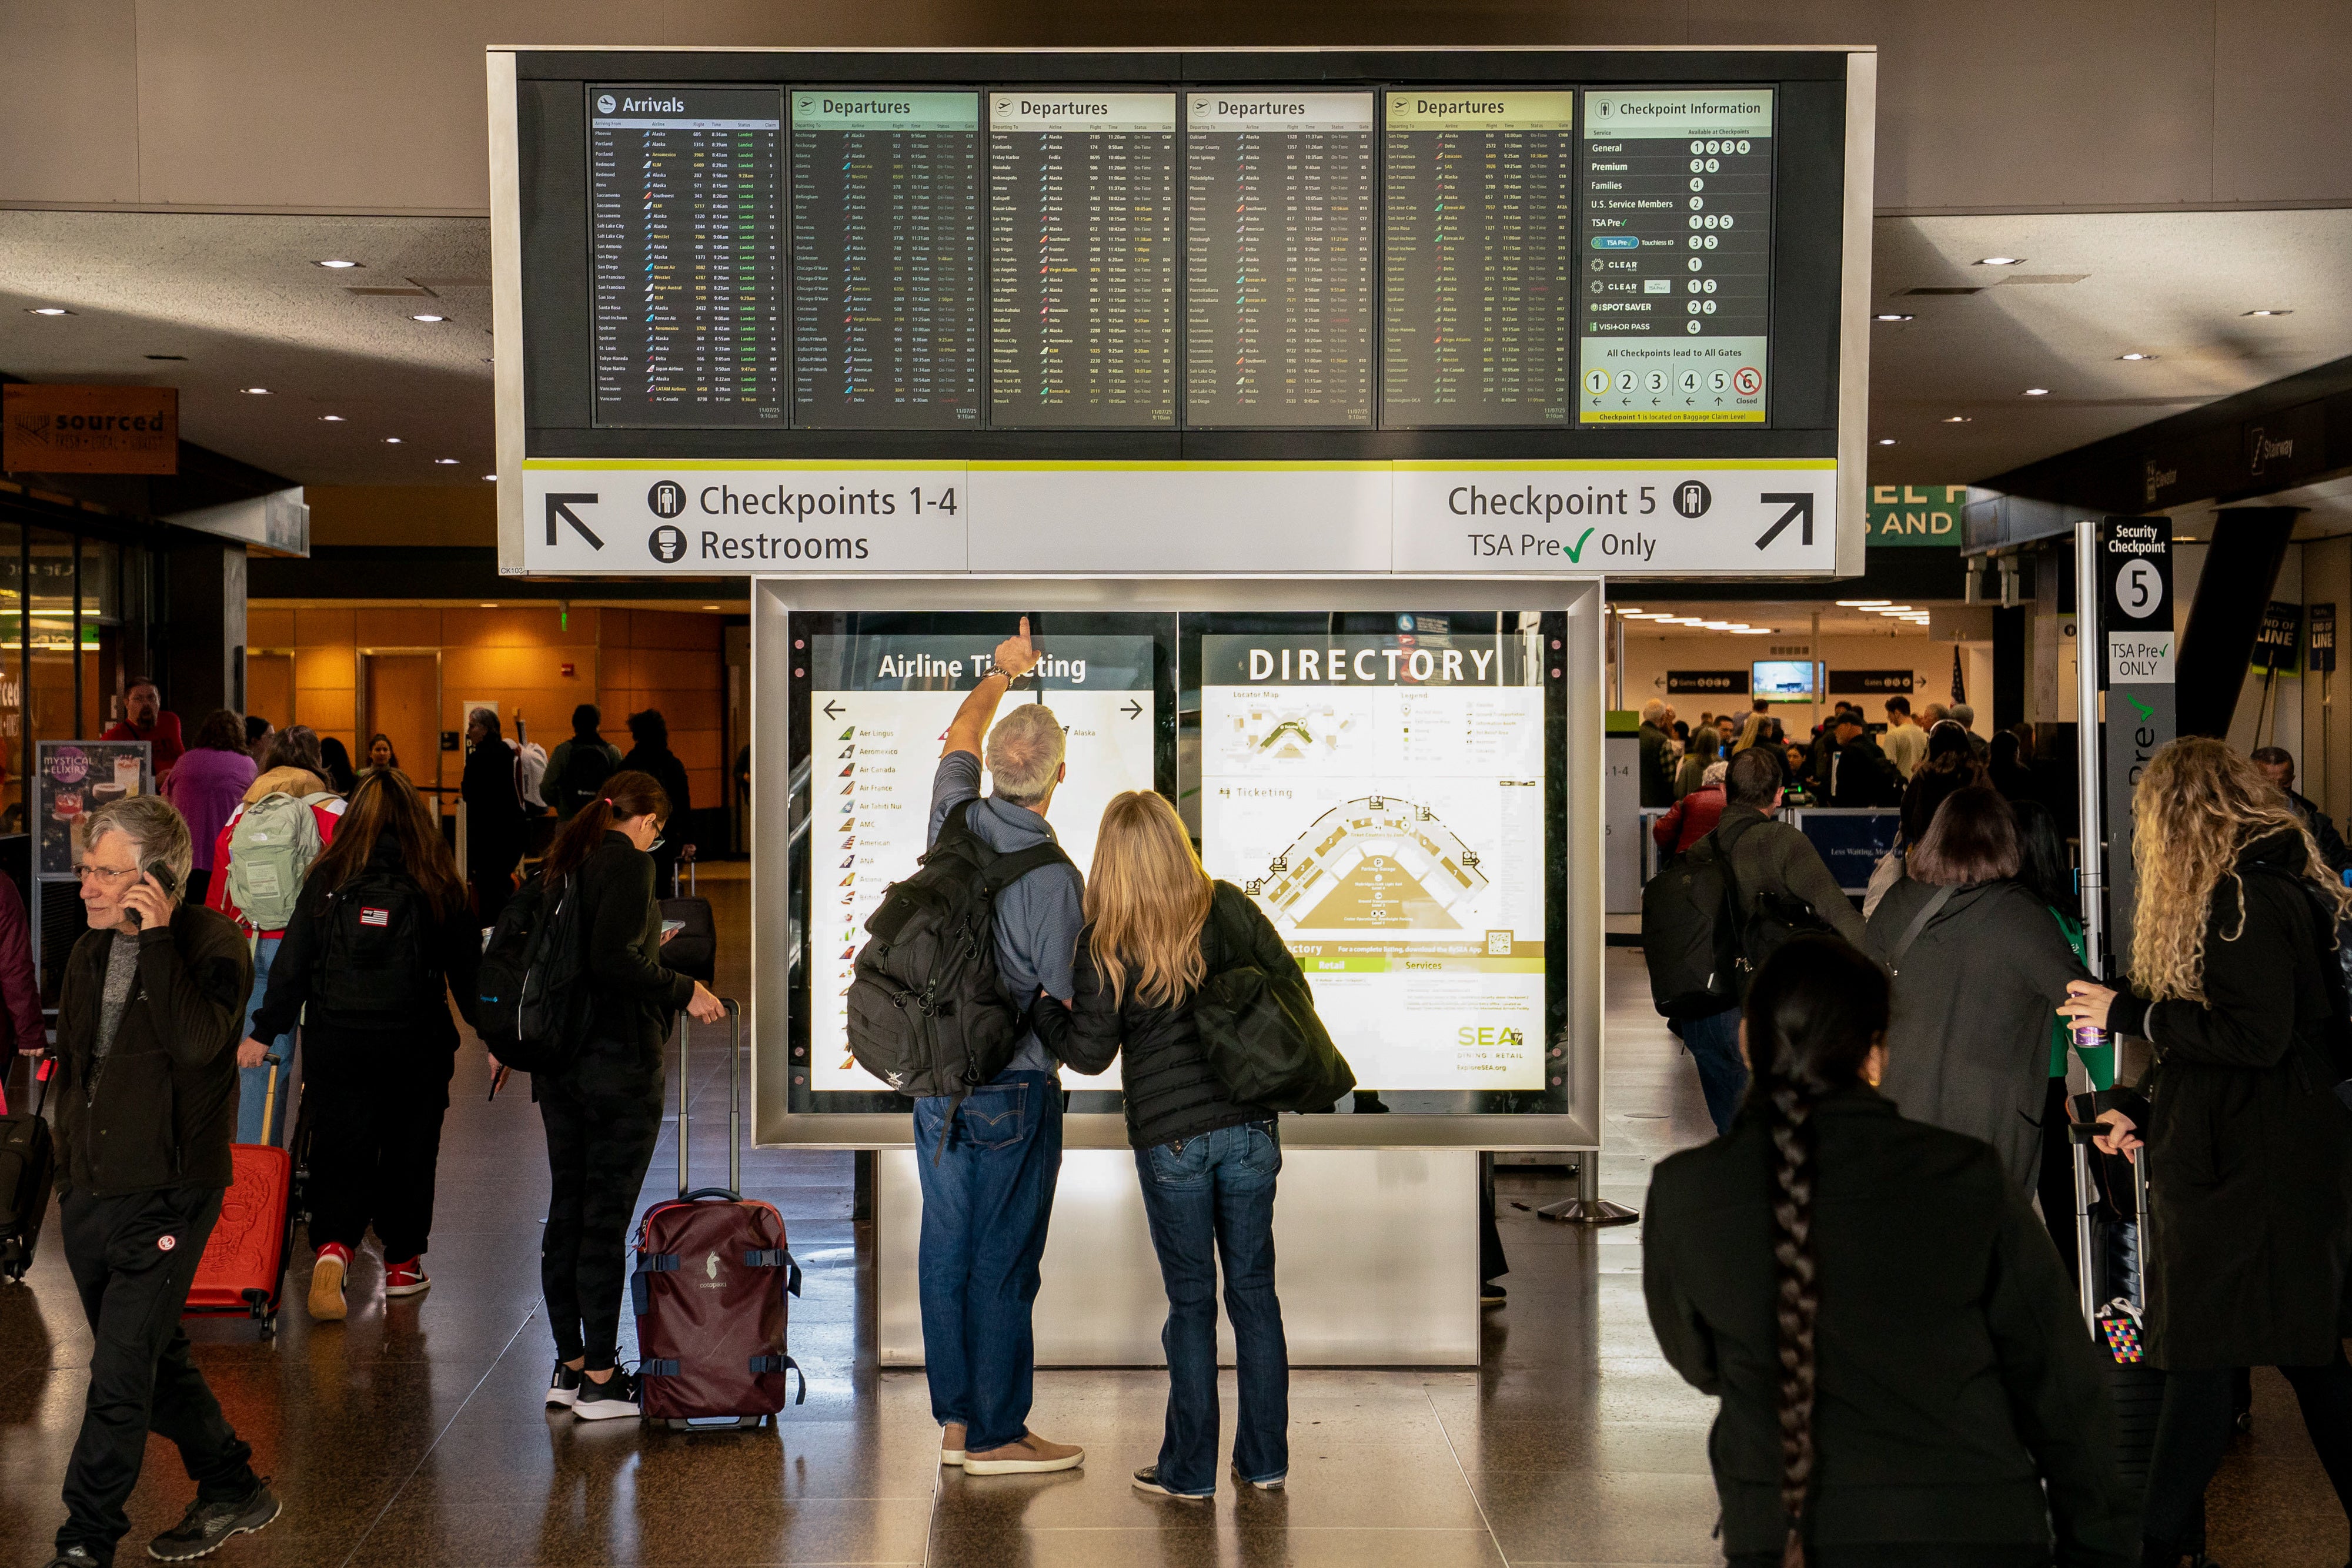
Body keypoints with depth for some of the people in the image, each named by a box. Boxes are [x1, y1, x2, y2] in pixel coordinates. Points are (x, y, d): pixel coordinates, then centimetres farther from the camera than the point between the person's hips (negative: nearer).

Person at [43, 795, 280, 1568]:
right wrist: (71, 1157, 19)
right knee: (155, 1360, 17)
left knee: (120, 1375, -9)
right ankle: (234, 1491, 33)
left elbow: (198, 1041, -29)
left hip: (166, 1193, -7)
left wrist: (156, 939, -27)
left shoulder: (210, 943, -11)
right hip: (90, 1191, 8)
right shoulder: (90, 953, 9)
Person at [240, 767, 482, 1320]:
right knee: (408, 1150, 13)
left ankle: (333, 1246, -16)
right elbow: (467, 964, 2)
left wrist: (263, 1032, 9)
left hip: (336, 1041, 1)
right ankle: (401, 1262, 23)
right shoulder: (436, 882, -2)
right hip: (415, 1044, 0)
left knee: (338, 1150, 6)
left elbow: (293, 962, 1)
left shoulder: (327, 877, 0)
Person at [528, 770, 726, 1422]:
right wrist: (684, 989, -13)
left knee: (565, 1211, 13)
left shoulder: (564, 860, 13)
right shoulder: (630, 863, -12)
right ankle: (600, 1380, 2)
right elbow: (615, 961, -23)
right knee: (607, 1218, -3)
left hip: (558, 1061, 8)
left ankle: (569, 1366, 21)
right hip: (619, 1062, -8)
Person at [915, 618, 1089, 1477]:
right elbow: (1064, 1005, -12)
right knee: (1003, 1261, 1)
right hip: (1014, 1088, -7)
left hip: (939, 1079, 7)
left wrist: (1000, 673, 35)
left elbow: (958, 739, 21)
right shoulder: (1055, 878, -19)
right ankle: (996, 1432, 8)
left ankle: (957, 1419, 21)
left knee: (948, 1249, 12)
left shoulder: (956, 821, -1)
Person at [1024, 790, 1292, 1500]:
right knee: (1254, 1289, 11)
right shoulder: (1232, 909, -2)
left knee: (1191, 1298, 6)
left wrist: (1039, 1002, 11)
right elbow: (1292, 990, 5)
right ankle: (1264, 1460, 19)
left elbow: (1090, 1051, -5)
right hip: (1250, 1127, 3)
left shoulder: (1105, 946, -10)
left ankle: (1189, 1470, 13)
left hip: (1171, 1139, -2)